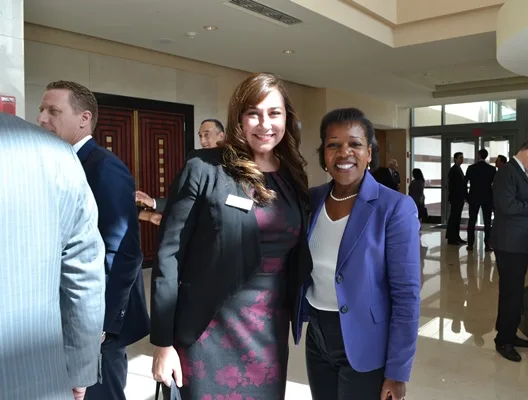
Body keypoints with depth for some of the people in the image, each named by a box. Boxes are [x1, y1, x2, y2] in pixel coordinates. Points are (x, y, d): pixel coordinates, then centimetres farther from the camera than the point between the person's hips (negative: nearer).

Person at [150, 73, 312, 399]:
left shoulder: (294, 178, 4)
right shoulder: (204, 170, -11)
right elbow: (169, 255, -12)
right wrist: (163, 342, -11)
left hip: (272, 330, 5)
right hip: (212, 329, -4)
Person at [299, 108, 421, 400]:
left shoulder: (395, 208, -16)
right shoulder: (311, 200, -1)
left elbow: (406, 296, -15)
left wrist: (397, 372, -14)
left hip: (364, 344, -4)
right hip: (316, 337, 5)